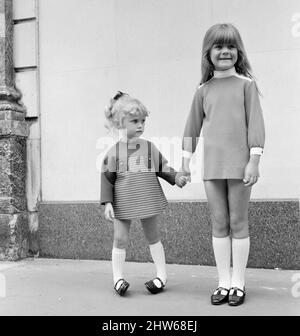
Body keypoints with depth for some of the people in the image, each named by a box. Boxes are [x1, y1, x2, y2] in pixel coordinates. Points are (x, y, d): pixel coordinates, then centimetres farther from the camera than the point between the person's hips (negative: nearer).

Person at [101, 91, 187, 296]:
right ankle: (118, 278, 19)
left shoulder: (149, 147, 2)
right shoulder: (114, 152, -3)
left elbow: (162, 168, 9)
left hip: (149, 202, 1)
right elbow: (107, 178, -2)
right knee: (120, 240, 3)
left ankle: (162, 276, 24)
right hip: (123, 204, -1)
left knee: (153, 237, 12)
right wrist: (107, 203, -8)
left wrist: (176, 177, -8)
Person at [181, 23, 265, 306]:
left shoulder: (246, 84, 2)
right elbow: (192, 127, 14)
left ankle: (238, 283, 14)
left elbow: (255, 124, -3)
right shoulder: (203, 90, 10)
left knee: (238, 223, 4)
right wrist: (185, 161, 12)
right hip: (212, 166, 3)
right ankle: (223, 283, 17)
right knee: (219, 224, 7)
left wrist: (253, 161, -10)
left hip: (239, 163, -3)